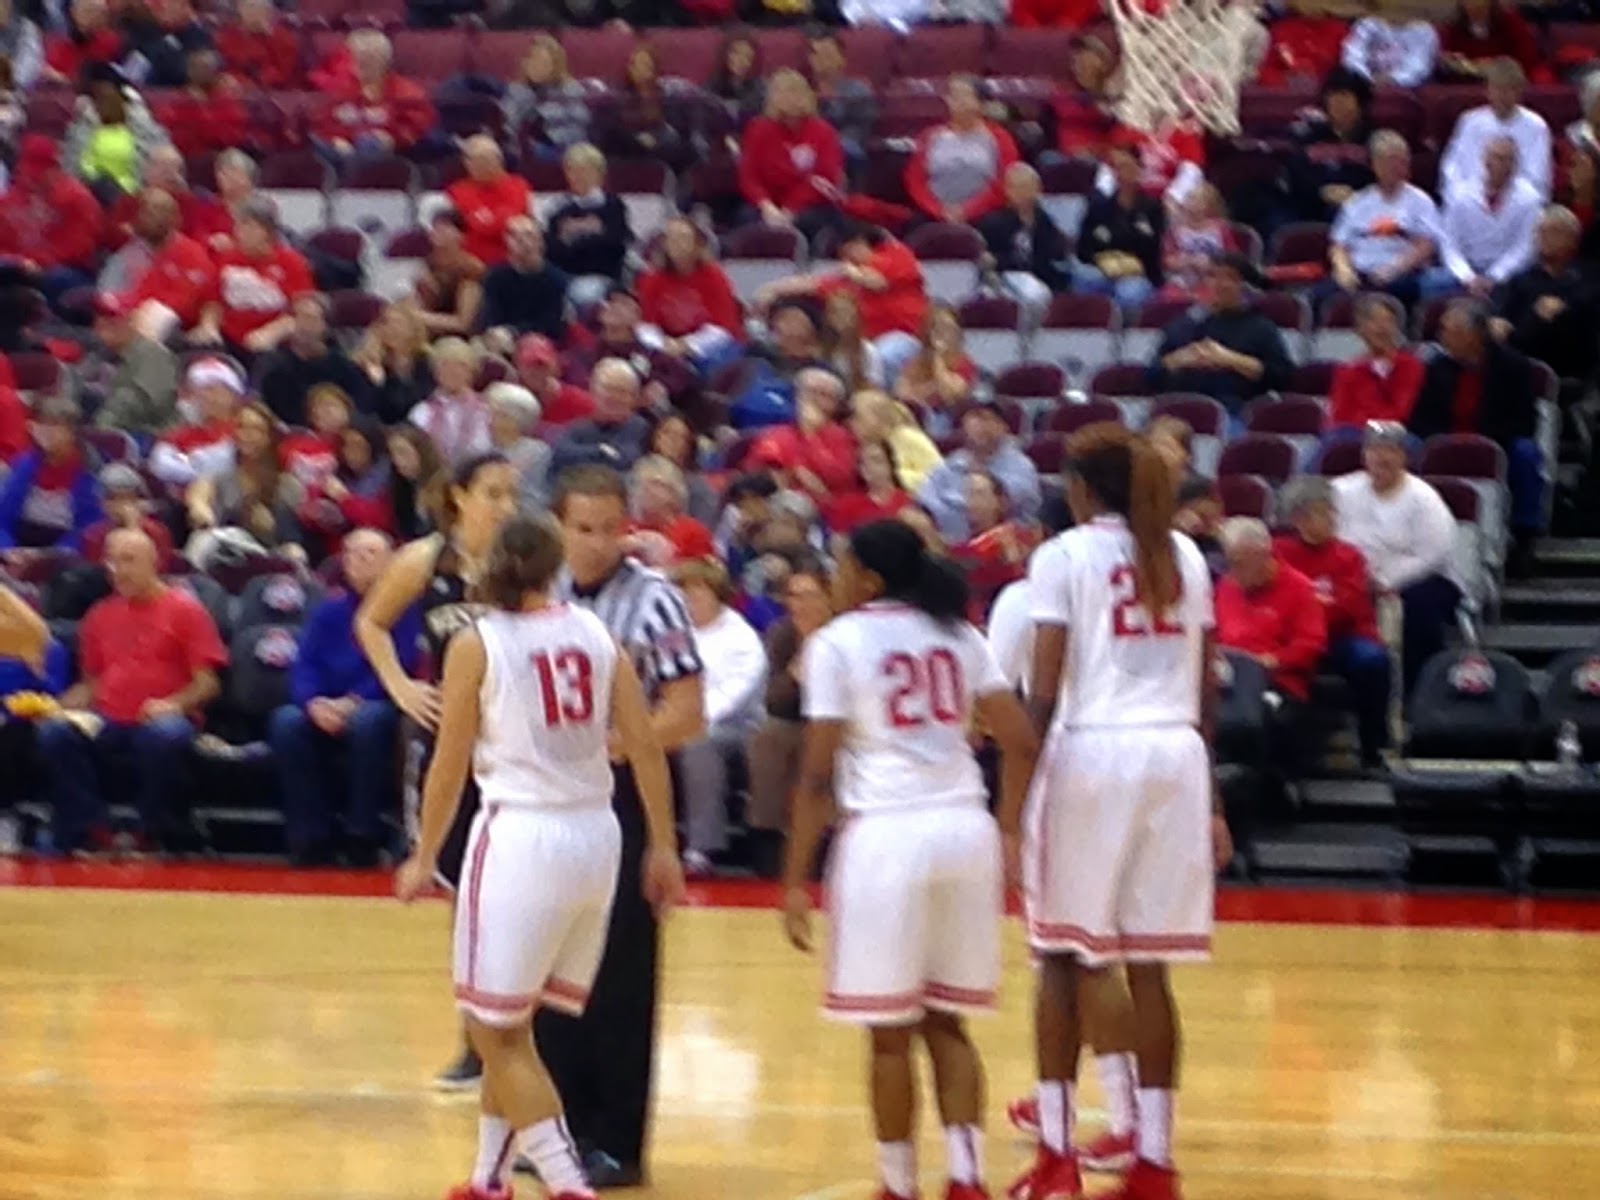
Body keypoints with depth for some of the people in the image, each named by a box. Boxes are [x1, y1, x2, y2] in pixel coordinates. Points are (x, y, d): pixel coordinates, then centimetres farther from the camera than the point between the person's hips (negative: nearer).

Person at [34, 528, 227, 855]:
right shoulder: (100, 616, 18)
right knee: (54, 734, -27)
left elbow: (207, 683, -1)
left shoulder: (184, 609, 4)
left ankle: (152, 836, -20)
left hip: (160, 719, -4)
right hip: (107, 723, 4)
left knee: (166, 736, -41)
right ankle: (89, 835, -22)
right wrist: (65, 705, 1)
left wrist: (173, 704, -19)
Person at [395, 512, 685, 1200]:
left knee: (496, 1029, 3)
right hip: (596, 834, 5)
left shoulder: (477, 644, -4)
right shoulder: (596, 634, 7)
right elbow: (645, 746, 3)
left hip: (521, 835, -5)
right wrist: (663, 847, 9)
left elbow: (450, 764, -4)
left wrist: (424, 858, 7)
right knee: (511, 1025, 19)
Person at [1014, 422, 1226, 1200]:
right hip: (1175, 756, 4)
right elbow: (1205, 690, 13)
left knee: (1061, 958, 6)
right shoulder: (1184, 555, 12)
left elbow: (1044, 692, -8)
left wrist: (1015, 793, -5)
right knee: (1149, 967, 7)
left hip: (1091, 753, -4)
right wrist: (1210, 798, 21)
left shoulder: (1064, 556, -2)